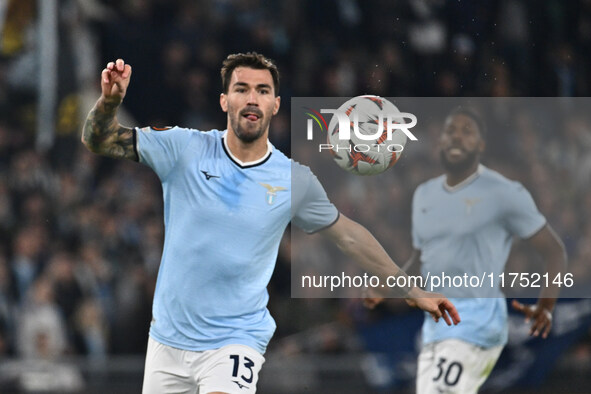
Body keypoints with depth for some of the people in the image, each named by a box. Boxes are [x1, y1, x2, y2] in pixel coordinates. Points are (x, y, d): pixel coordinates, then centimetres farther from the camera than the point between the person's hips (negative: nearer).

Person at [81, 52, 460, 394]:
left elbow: (349, 234, 9)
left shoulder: (295, 179, -3)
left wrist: (412, 291, 11)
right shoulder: (185, 149, -6)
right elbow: (99, 141, -7)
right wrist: (110, 100, -29)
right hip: (169, 338, 2)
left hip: (236, 342, -2)